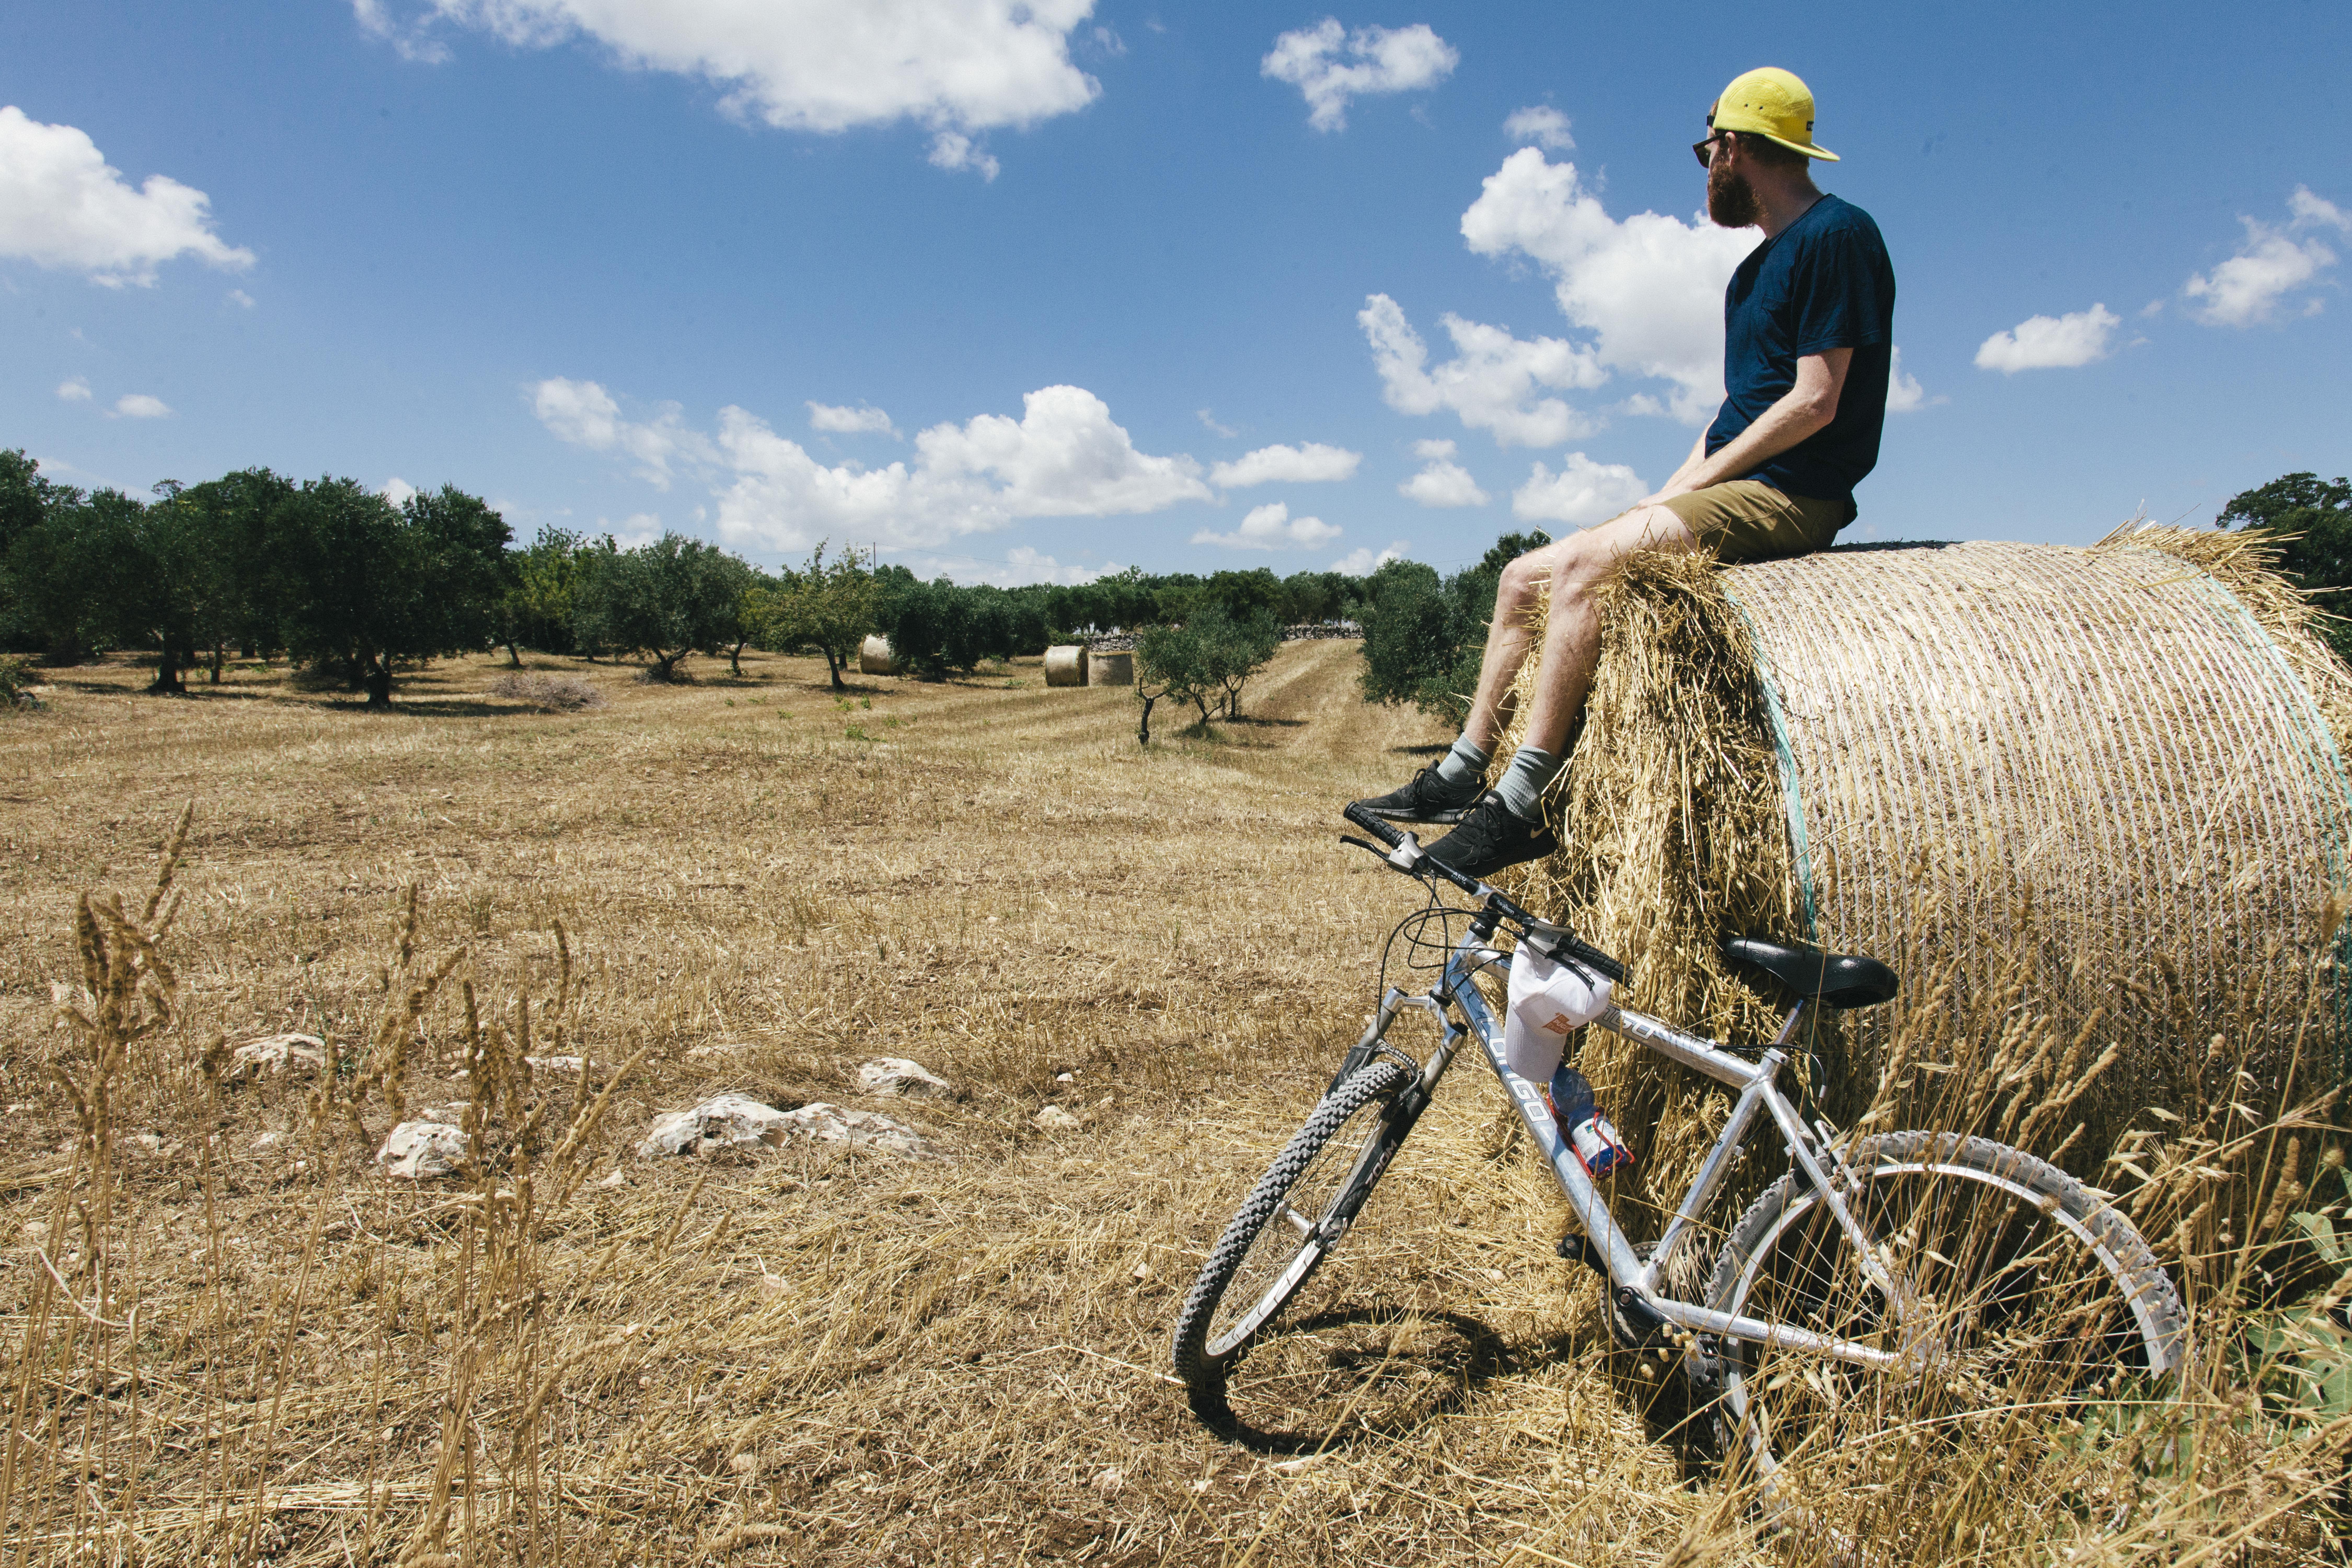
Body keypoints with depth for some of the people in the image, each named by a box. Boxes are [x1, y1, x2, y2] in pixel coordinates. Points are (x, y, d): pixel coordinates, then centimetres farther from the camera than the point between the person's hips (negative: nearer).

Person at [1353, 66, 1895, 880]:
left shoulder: (1836, 235, -8)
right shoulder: (1759, 267, 21)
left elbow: (1815, 402, -16)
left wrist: (1695, 484, -13)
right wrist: (1667, 494, 6)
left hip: (1790, 497, -9)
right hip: (1728, 487, 10)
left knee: (1584, 561, -30)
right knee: (1525, 575, 2)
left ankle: (1523, 802, -30)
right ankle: (1463, 772, 5)